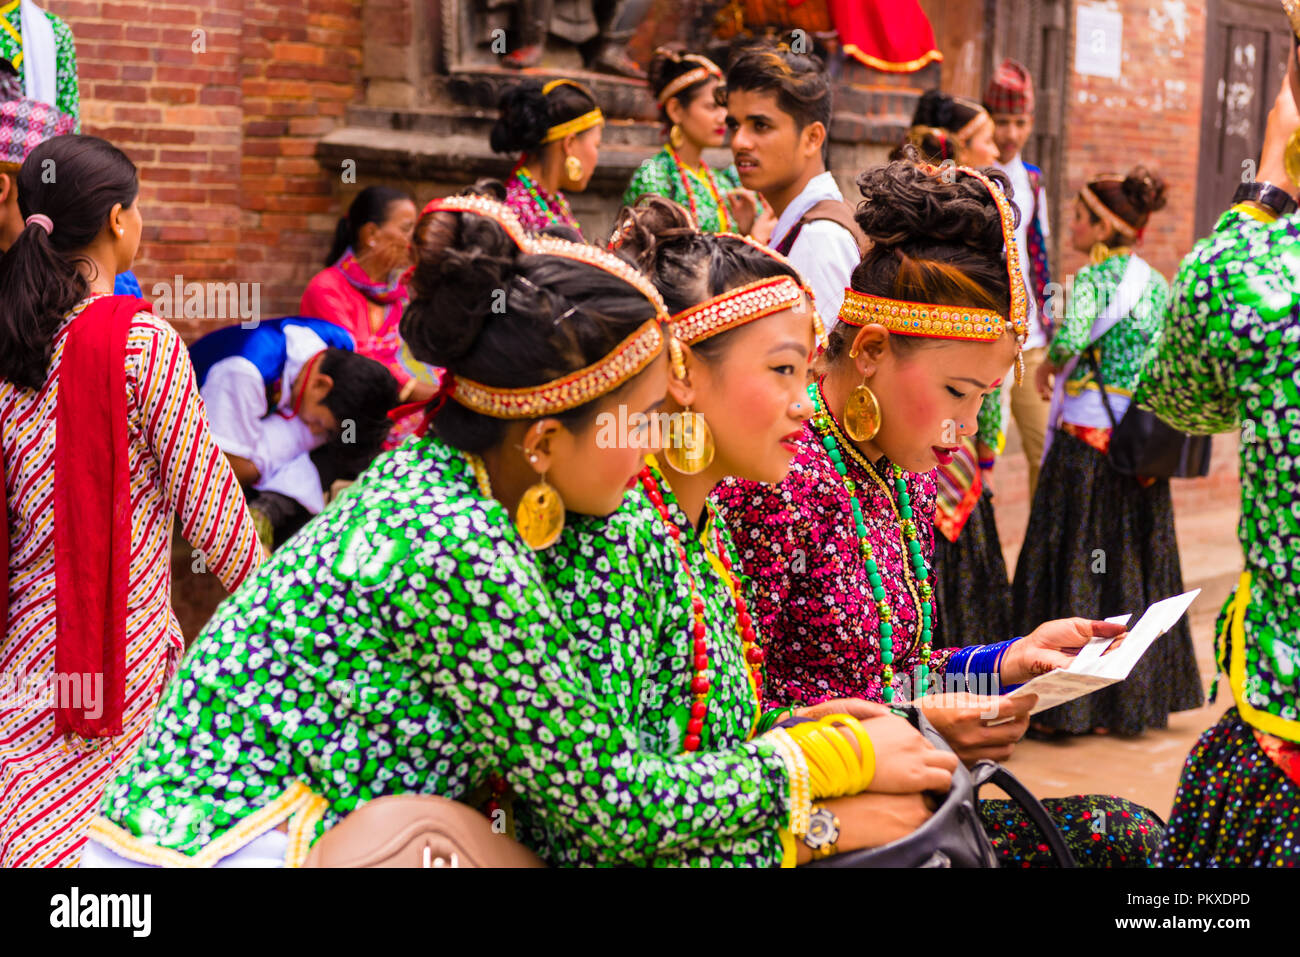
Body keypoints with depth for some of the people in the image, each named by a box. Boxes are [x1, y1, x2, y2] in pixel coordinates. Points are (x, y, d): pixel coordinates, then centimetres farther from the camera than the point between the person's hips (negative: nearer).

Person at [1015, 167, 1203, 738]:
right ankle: (1134, 697, 21)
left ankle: (1066, 699, 6)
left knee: (1074, 564, 1)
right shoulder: (1158, 284, 9)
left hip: (1086, 440, -7)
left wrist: (1048, 364, -10)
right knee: (1135, 564, 13)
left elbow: (1068, 337, -29)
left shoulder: (1094, 279, -12)